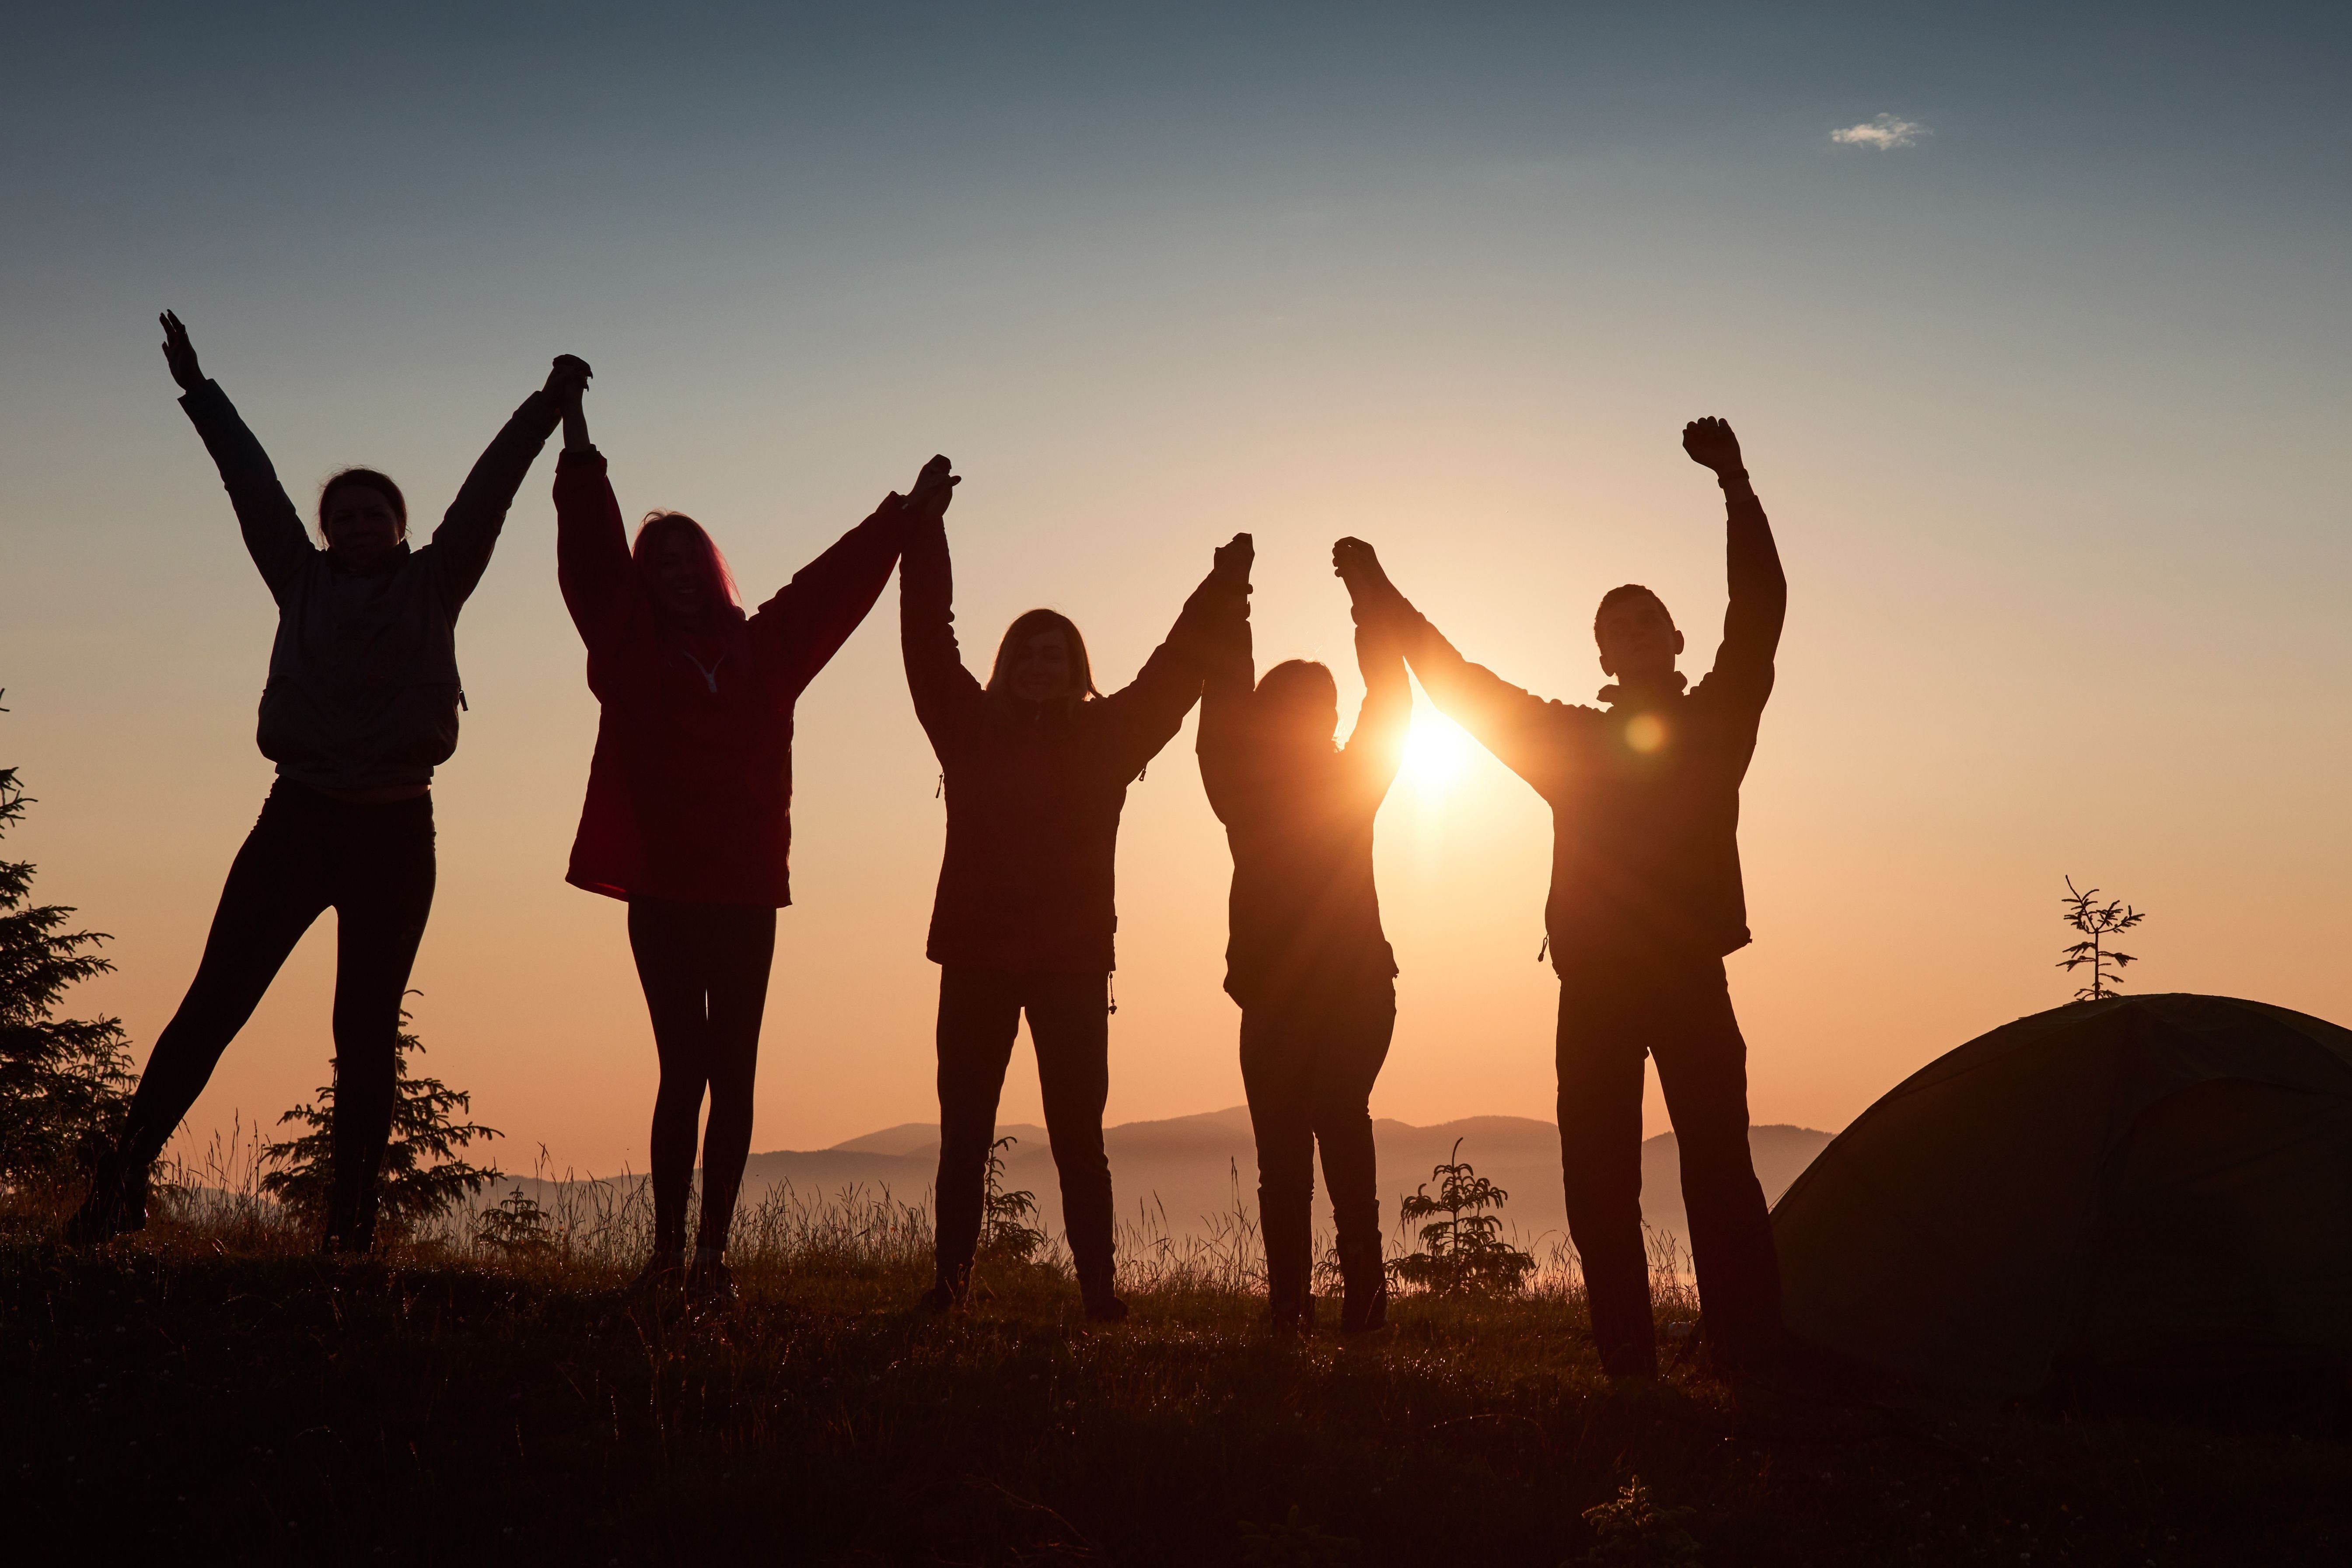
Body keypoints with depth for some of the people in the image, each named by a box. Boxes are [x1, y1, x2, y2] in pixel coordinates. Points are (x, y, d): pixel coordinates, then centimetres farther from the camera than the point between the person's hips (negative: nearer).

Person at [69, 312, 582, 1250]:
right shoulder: (304, 583, 13)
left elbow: (487, 494, 6)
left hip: (397, 830, -1)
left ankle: (351, 1227, 5)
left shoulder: (432, 585, 10)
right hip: (298, 819, 1)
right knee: (214, 1003, -5)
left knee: (367, 1032, 3)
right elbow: (254, 486, 15)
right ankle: (122, 1180, -3)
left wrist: (547, 407, 3)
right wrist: (201, 396, 19)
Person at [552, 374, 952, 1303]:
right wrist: (579, 452, -2)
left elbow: (836, 584, 19)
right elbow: (591, 555, 2)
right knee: (686, 1068, -7)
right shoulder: (632, 649, 7)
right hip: (662, 889, -2)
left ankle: (713, 1253, 7)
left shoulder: (764, 649, 13)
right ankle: (669, 1252, 0)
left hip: (747, 893, 2)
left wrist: (905, 517, 21)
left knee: (731, 1075, 2)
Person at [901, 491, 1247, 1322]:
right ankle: (950, 1279, 6)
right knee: (964, 1131, 3)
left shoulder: (1104, 738, 7)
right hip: (975, 957, 1)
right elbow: (927, 642, 7)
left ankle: (1098, 1288, 1)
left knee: (1077, 1135, 0)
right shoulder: (972, 730, 7)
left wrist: (1217, 599, -2)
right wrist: (922, 530, 6)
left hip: (1073, 962, -1)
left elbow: (1170, 674, 5)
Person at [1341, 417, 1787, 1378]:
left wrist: (1737, 486, -14)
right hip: (1594, 987, 3)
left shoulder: (1713, 724, 9)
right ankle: (1626, 1365, 5)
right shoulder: (1569, 738, 18)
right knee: (1599, 1181, 1)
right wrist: (1379, 597, 19)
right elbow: (1457, 682, 21)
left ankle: (1751, 1362, -11)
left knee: (1718, 1170, -10)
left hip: (1691, 979, -3)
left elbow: (1759, 615, -3)